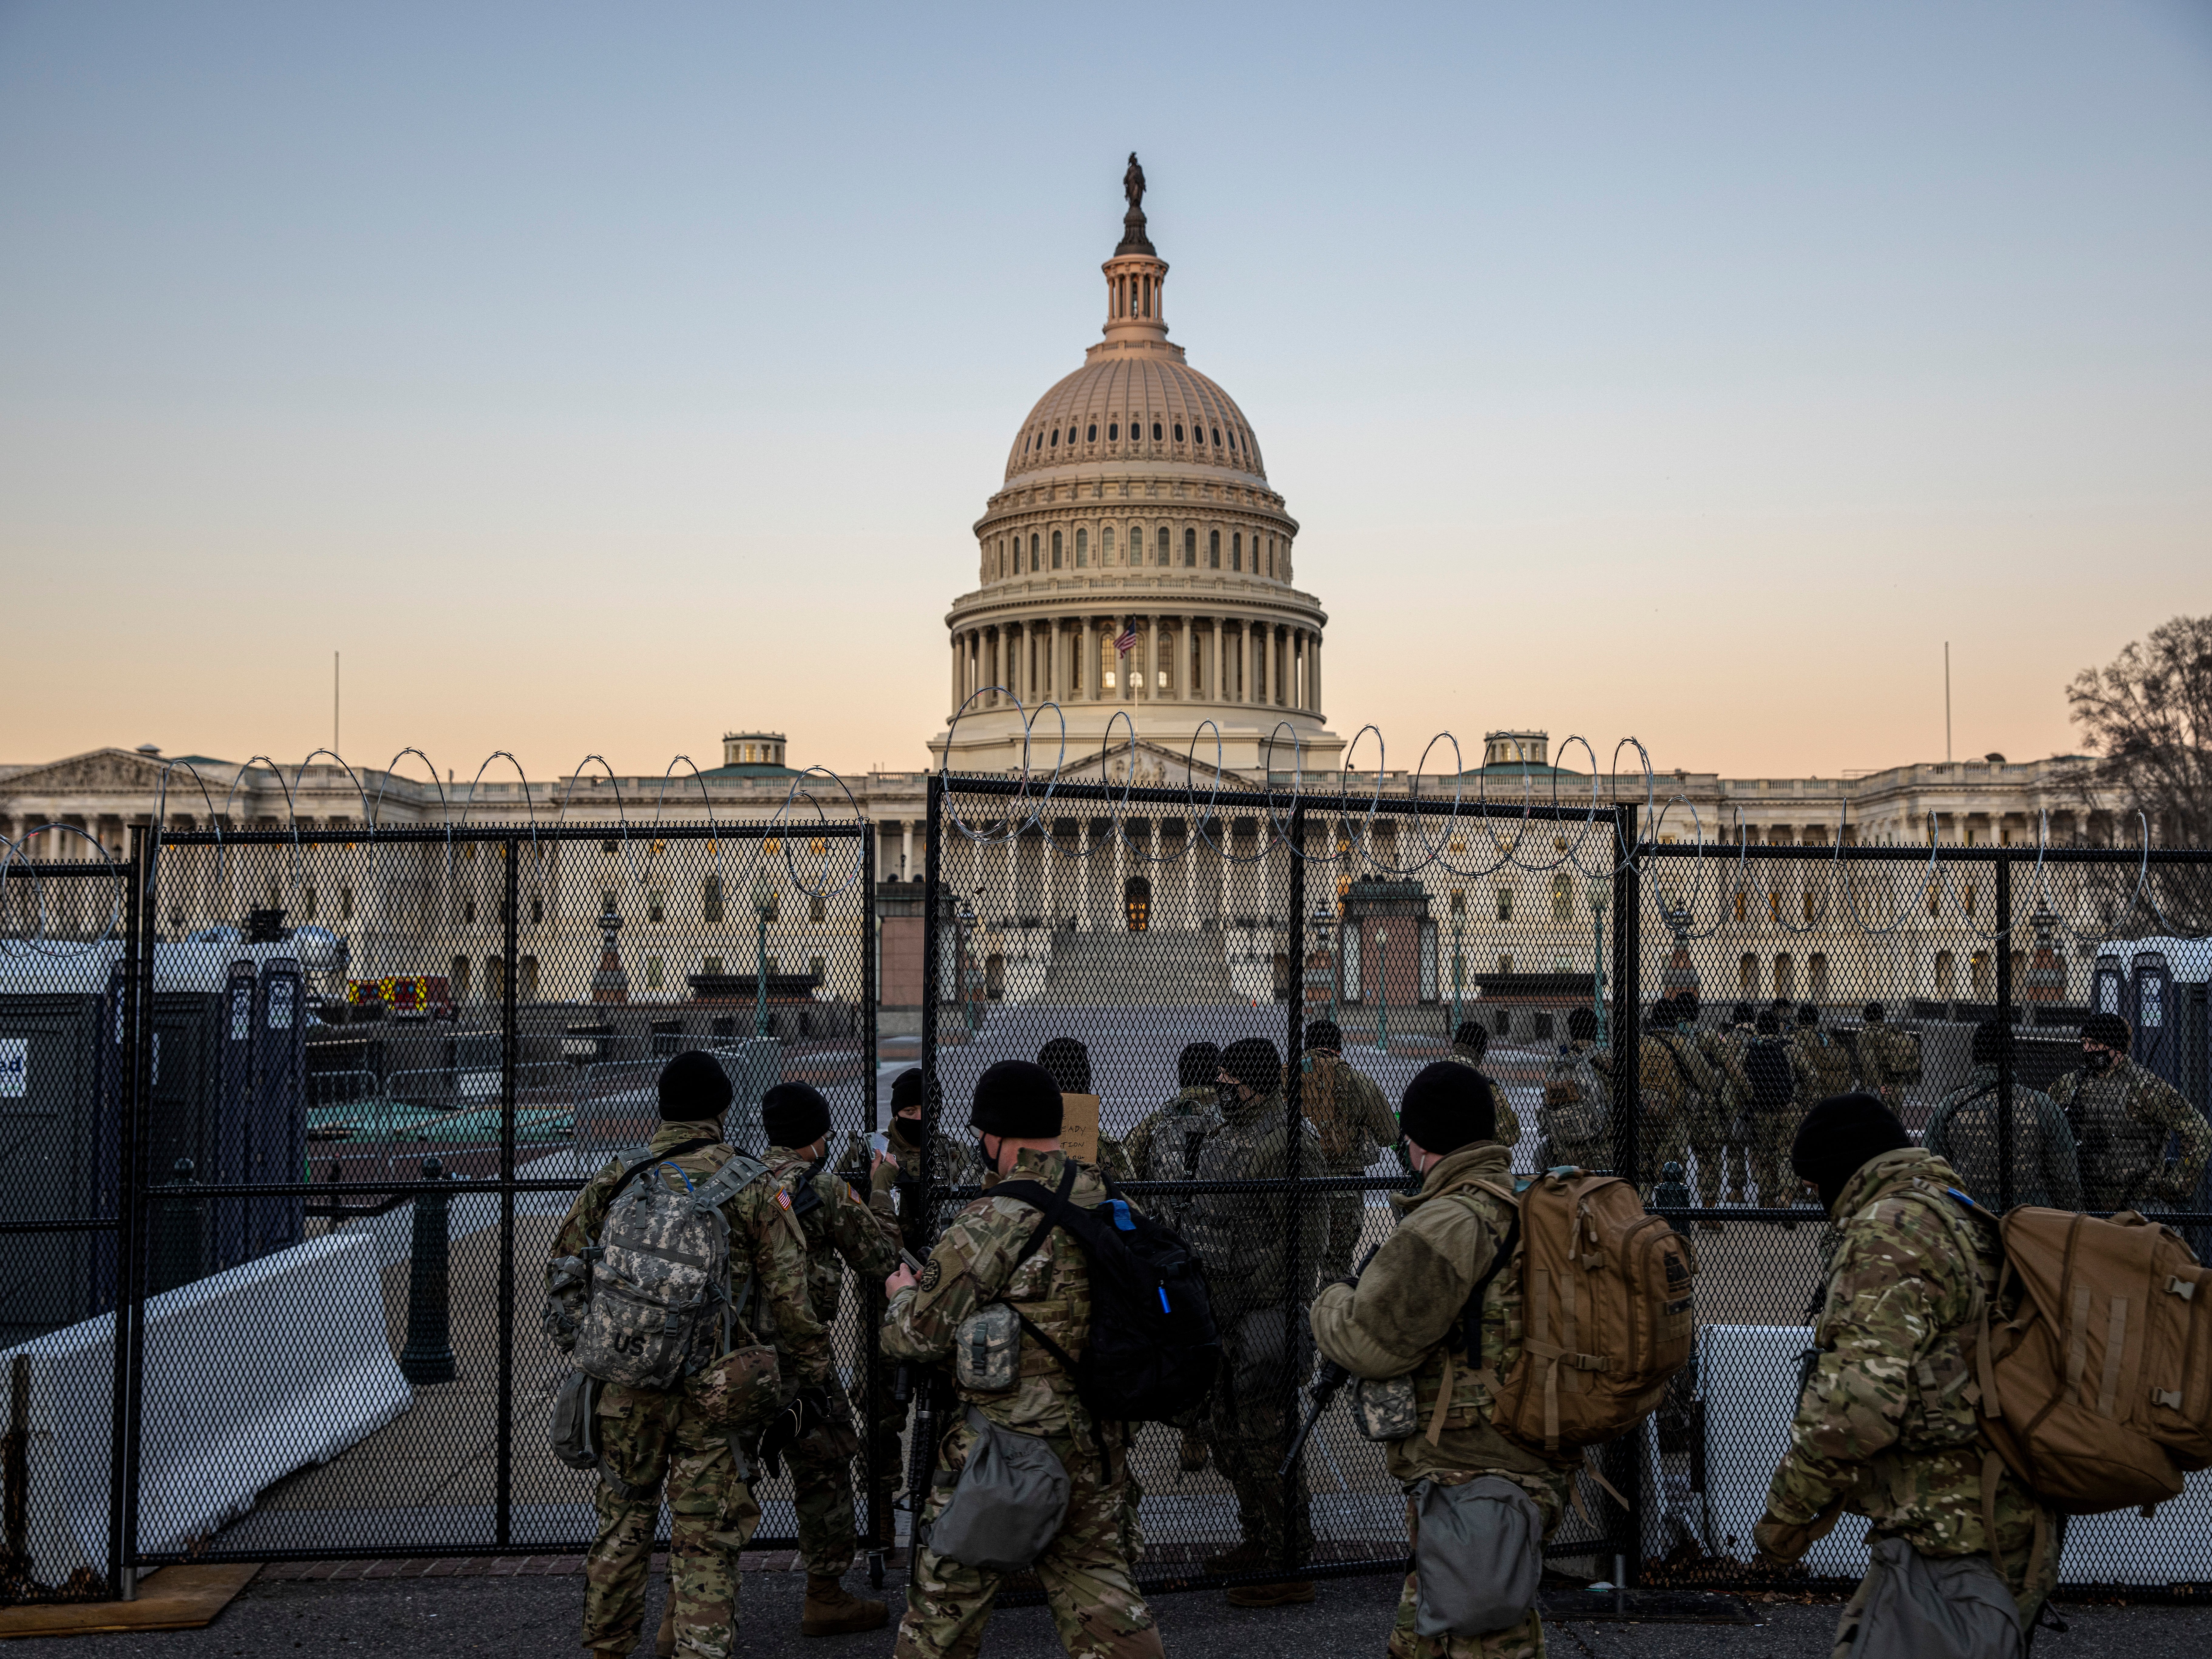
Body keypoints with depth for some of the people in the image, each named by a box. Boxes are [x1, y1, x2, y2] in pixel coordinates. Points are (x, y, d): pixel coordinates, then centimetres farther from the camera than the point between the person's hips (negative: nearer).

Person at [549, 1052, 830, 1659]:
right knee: (706, 1539, 3)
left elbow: (563, 1271, 12)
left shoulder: (613, 1181, 3)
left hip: (625, 1384, 3)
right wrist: (811, 1370, 4)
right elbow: (789, 1293, -7)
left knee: (623, 1520, 20)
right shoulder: (751, 1187, -5)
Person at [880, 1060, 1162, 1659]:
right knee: (1097, 1583, 18)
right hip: (1099, 1445, 7)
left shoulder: (992, 1224, -20)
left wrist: (903, 1293, 8)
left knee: (947, 1595, 11)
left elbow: (917, 1337, -15)